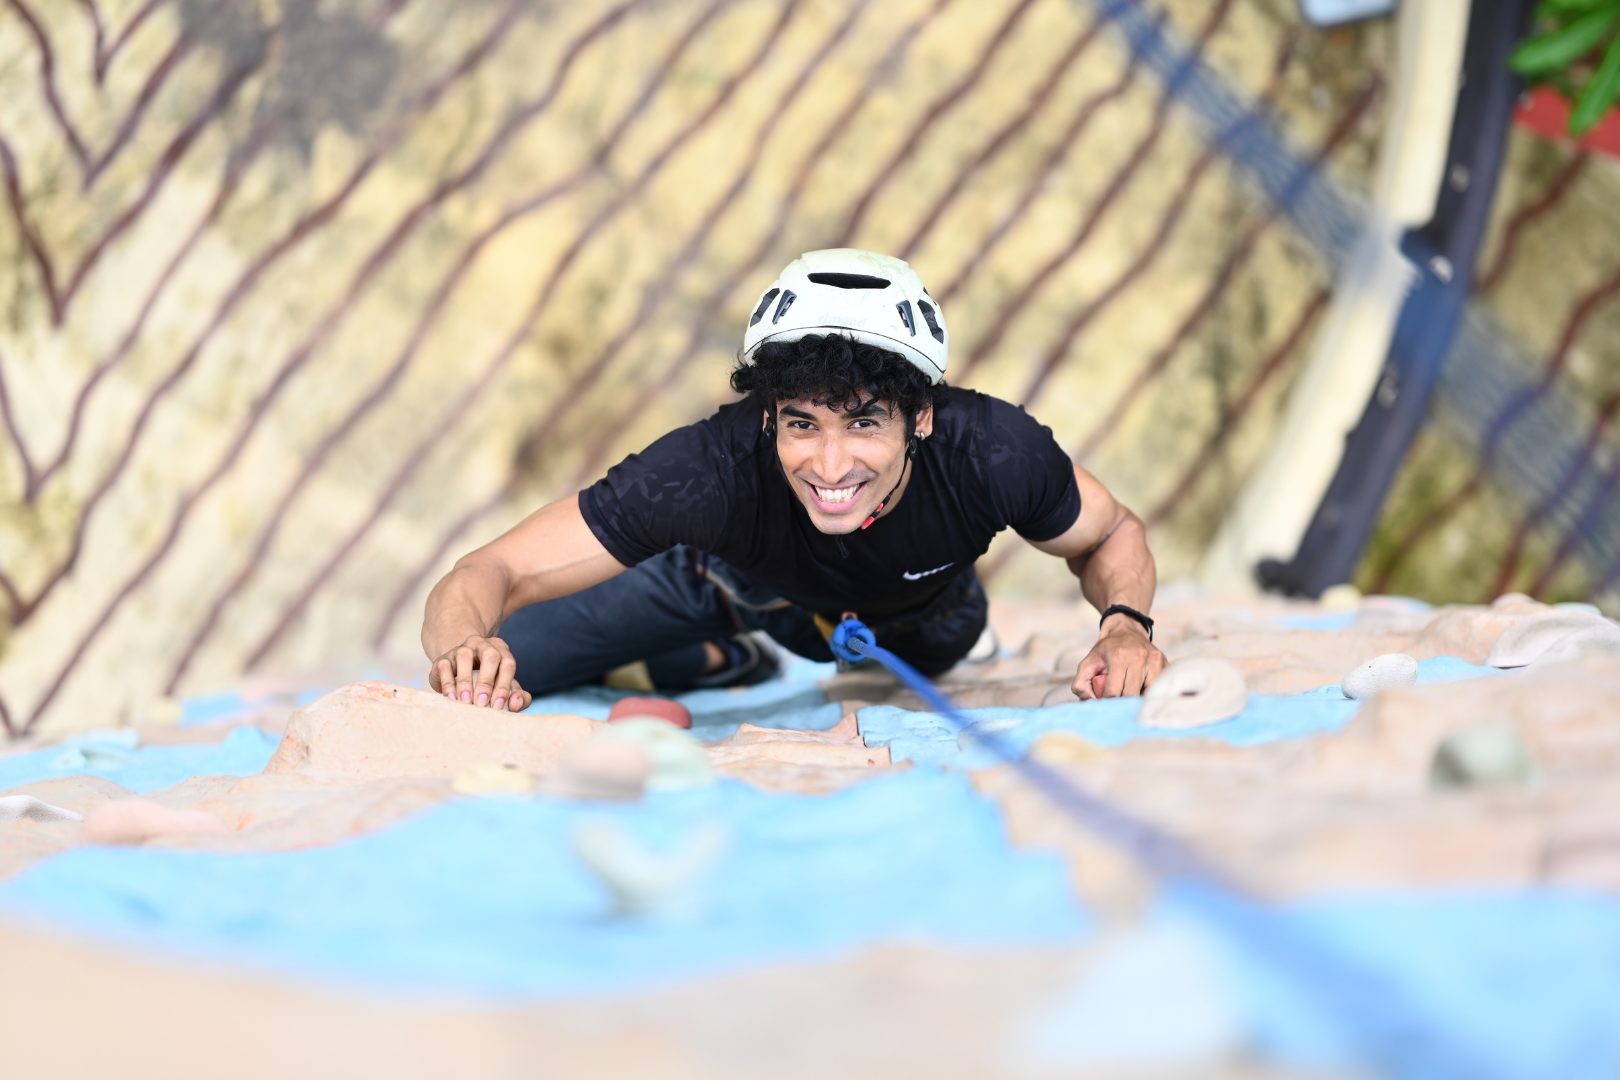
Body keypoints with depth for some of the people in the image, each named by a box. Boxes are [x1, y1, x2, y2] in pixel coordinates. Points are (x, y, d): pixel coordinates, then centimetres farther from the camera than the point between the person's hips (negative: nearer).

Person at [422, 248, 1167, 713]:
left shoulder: (990, 453, -43)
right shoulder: (717, 469, -48)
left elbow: (1113, 534, -19)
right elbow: (490, 575, -45)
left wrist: (1126, 623, -42)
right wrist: (464, 648, -69)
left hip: (910, 615, 1)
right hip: (734, 575, -1)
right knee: (496, 673, -5)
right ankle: (726, 653, 18)